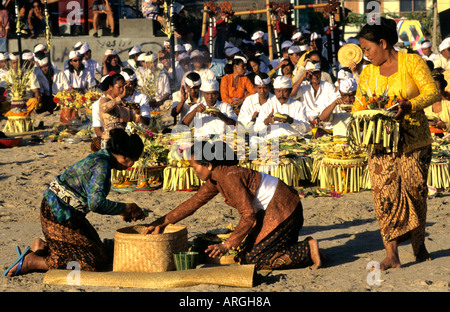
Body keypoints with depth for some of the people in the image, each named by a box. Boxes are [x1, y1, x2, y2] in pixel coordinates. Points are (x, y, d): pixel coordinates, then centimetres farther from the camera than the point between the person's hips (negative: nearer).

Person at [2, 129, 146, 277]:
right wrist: (125, 208, -17)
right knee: (90, 262, -10)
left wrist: (121, 211, 12)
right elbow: (96, 203, -31)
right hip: (58, 214, -11)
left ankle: (42, 246, 13)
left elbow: (94, 199, 20)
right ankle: (31, 262, -8)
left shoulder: (101, 158, 10)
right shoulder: (102, 166, -21)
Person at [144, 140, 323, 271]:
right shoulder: (215, 178, 5)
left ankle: (308, 250, -8)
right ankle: (306, 249, 10)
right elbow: (194, 202, 16)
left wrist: (227, 245, -25)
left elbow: (248, 216, -25)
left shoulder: (230, 178, -23)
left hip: (281, 210, -10)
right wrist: (162, 222, 17)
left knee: (251, 260, -10)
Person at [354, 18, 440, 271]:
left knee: (415, 191, 2)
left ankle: (419, 245, 22)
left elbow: (433, 92, -9)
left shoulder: (412, 62, -2)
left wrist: (409, 105, -26)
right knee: (385, 193, -9)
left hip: (414, 139, -3)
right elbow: (358, 104, 13)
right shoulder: (368, 73, 11)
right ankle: (392, 253, -10)